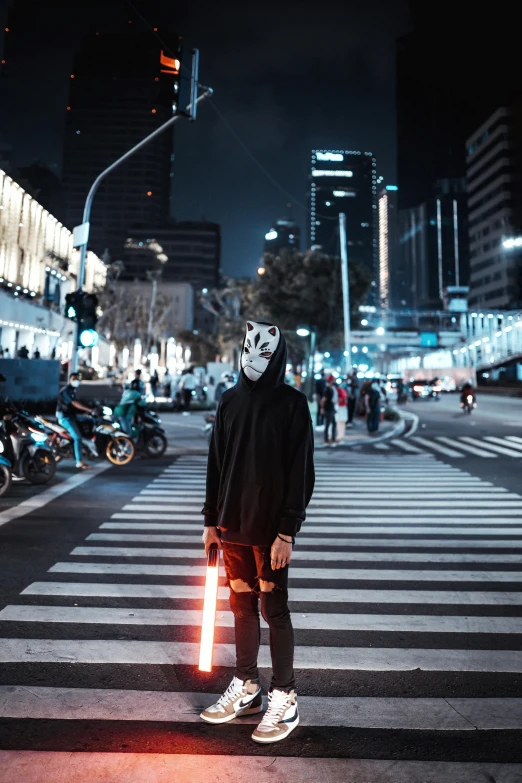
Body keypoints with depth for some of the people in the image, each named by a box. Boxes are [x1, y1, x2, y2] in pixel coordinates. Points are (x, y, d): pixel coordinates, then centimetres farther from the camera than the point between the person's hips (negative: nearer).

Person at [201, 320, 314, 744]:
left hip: (271, 529, -5)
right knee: (242, 606, 15)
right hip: (233, 526, 5)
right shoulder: (230, 400, 7)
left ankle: (285, 699, 20)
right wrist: (212, 520, 9)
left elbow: (300, 473, -11)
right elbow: (217, 463, 10)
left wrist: (287, 531, -15)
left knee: (274, 610, 5)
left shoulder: (292, 403, -8)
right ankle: (246, 687, 32)